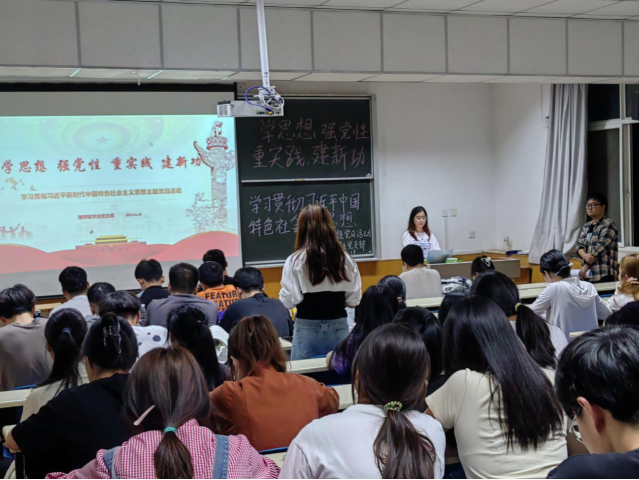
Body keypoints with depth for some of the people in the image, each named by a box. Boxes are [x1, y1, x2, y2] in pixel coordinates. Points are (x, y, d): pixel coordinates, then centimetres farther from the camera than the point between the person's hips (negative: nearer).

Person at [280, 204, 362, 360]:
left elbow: (289, 301, -9)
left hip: (308, 328, -3)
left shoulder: (296, 260, -9)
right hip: (338, 327, 3)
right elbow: (354, 300, 4)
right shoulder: (345, 259, 0)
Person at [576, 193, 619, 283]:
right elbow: (579, 244, 9)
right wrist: (585, 255, -14)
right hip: (588, 275, 7)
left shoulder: (608, 225, -6)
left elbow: (600, 249, -13)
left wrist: (585, 266, -10)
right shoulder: (586, 226, 19)